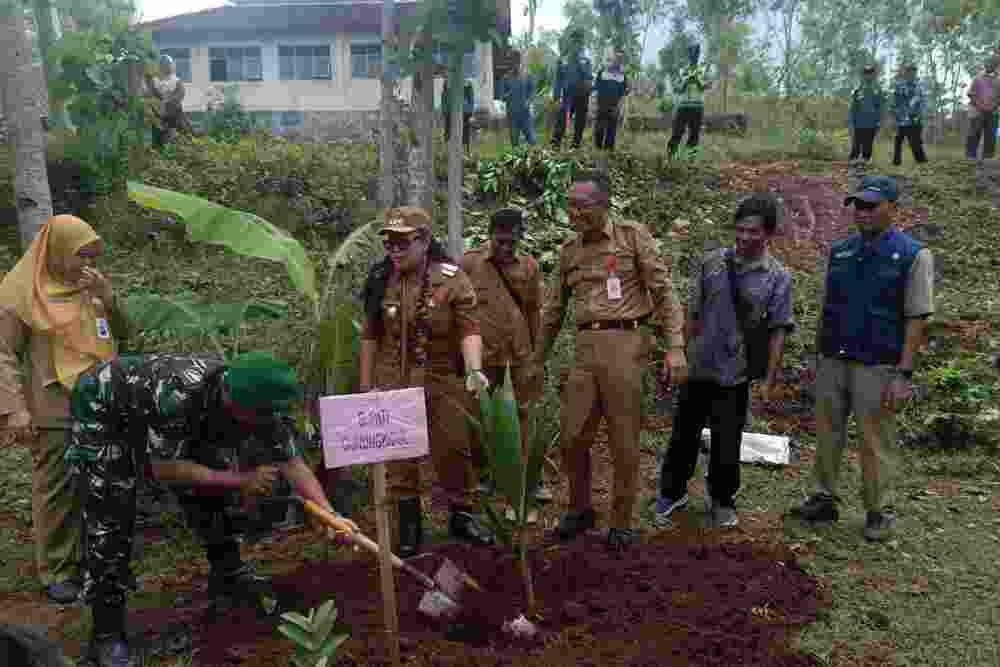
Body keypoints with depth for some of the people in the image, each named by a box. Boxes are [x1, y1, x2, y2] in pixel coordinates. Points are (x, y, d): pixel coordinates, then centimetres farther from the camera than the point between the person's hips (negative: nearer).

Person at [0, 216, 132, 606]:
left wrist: (106, 297, -8)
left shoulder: (94, 283, 8)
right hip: (56, 409, -5)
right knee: (57, 490, 2)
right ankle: (55, 570, 17)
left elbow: (123, 333, 10)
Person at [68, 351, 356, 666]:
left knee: (210, 476, -1)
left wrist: (330, 514, -27)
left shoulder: (257, 404, -23)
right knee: (110, 518, -12)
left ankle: (227, 573, 18)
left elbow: (292, 462, -16)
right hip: (102, 410, -6)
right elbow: (164, 469, -31)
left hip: (150, 407, 6)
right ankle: (107, 634, -2)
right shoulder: (180, 393, -43)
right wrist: (241, 480, -30)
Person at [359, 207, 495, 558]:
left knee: (454, 449, 6)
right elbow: (370, 335, 8)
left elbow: (468, 328, -14)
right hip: (393, 382, 2)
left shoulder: (452, 278, -7)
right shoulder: (380, 280, 2)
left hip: (442, 381, -2)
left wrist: (474, 369, -29)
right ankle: (408, 528, 22)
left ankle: (463, 516, 26)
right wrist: (366, 384, 8)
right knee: (398, 456, 7)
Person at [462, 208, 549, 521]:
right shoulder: (470, 263, -4)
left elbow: (534, 312, 10)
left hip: (521, 354, 2)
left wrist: (538, 355, 10)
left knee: (524, 414, 8)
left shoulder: (529, 266, 5)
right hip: (484, 354, -2)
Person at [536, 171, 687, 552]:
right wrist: (537, 358, 22)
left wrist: (675, 346, -12)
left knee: (624, 441, 3)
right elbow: (555, 309, 21)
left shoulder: (633, 236, 0)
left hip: (624, 344, -4)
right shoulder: (569, 251, 13)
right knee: (572, 438, 5)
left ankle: (622, 522, 20)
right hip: (585, 348, 4)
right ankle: (580, 509, 28)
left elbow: (663, 291, -3)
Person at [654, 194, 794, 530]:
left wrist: (770, 379, -5)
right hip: (698, 367, 2)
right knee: (684, 434, 11)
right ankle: (672, 493, 30)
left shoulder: (778, 277, -5)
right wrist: (682, 352, 7)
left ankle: (721, 500, 32)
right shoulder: (712, 262, 0)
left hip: (736, 374, -1)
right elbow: (693, 314, 6)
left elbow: (778, 332, -4)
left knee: (727, 442, 10)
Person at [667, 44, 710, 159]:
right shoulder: (681, 72, 7)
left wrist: (698, 79, -20)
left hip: (697, 107, 1)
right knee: (677, 134, -3)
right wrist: (686, 81, -13)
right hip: (682, 106, -1)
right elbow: (676, 89, 1)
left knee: (694, 135, 1)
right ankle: (670, 155, 3)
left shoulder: (703, 71, 7)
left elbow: (707, 86, -6)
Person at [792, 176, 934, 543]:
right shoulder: (839, 251, 9)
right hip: (832, 362, 5)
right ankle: (824, 499, 25)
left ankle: (878, 511, 21)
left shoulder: (912, 255, -6)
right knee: (827, 434, 11)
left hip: (877, 367, -5)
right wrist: (818, 357, 13)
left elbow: (916, 319, -9)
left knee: (876, 443, 5)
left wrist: (903, 375, -14)